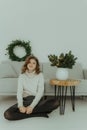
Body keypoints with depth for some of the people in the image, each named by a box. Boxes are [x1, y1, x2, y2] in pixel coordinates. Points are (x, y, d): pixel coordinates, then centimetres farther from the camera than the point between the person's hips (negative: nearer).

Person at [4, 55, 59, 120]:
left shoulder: (40, 75, 1)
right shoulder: (22, 76, 5)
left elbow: (40, 92, -9)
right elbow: (19, 91, -5)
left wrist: (32, 106, -23)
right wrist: (20, 105, -24)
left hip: (37, 100, -1)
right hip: (25, 101, 1)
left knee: (55, 103, -29)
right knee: (7, 114, -26)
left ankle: (29, 111, -20)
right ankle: (40, 113, -20)